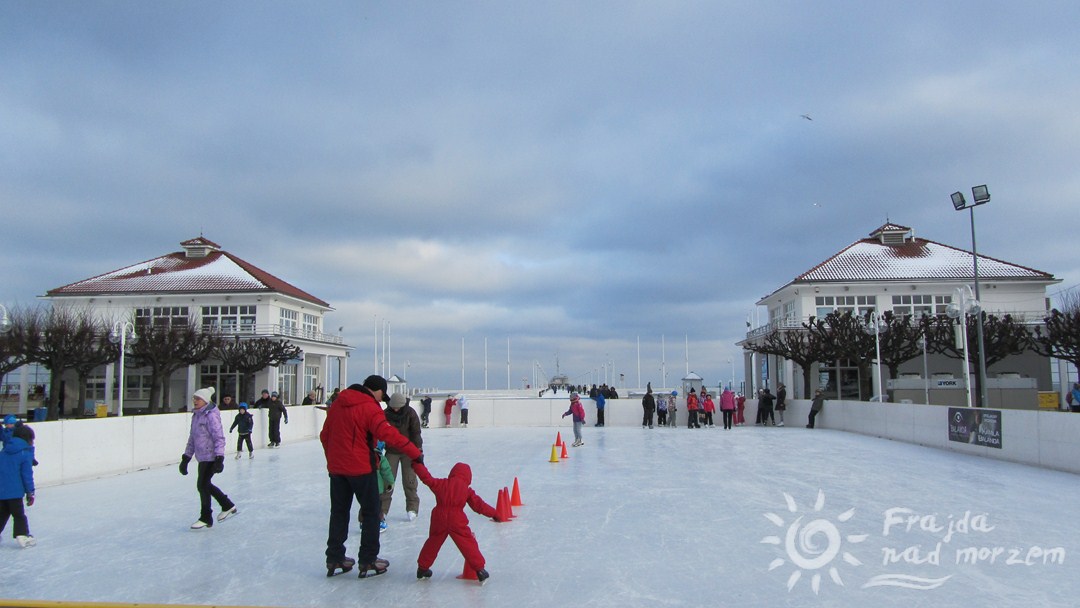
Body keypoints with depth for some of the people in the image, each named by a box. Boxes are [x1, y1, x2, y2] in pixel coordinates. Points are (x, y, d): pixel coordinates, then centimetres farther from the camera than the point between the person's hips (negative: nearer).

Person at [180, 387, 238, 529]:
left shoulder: (211, 416, -15)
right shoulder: (196, 416, 12)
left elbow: (219, 438, -19)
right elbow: (192, 438, 19)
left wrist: (219, 458, -25)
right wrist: (186, 458, 19)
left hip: (211, 457, -9)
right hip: (202, 457, 9)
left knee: (202, 484, -5)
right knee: (206, 485, 15)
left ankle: (206, 518, 9)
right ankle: (228, 506, 30)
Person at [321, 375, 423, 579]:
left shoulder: (337, 404, 7)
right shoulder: (370, 408, -16)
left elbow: (324, 435, 15)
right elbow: (389, 434, -27)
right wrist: (415, 453, -25)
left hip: (336, 468, 7)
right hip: (361, 468, -7)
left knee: (339, 512, 16)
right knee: (371, 512, 6)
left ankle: (334, 560, 21)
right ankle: (368, 562, 9)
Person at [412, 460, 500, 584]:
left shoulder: (440, 483, 7)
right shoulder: (467, 490, 3)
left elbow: (427, 478, 10)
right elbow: (478, 505, 4)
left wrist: (417, 464, 23)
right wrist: (493, 513, 14)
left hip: (439, 520, 3)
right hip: (457, 522, -3)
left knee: (432, 543, 20)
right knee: (468, 544, 3)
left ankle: (422, 568, 31)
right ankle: (479, 569, 1)